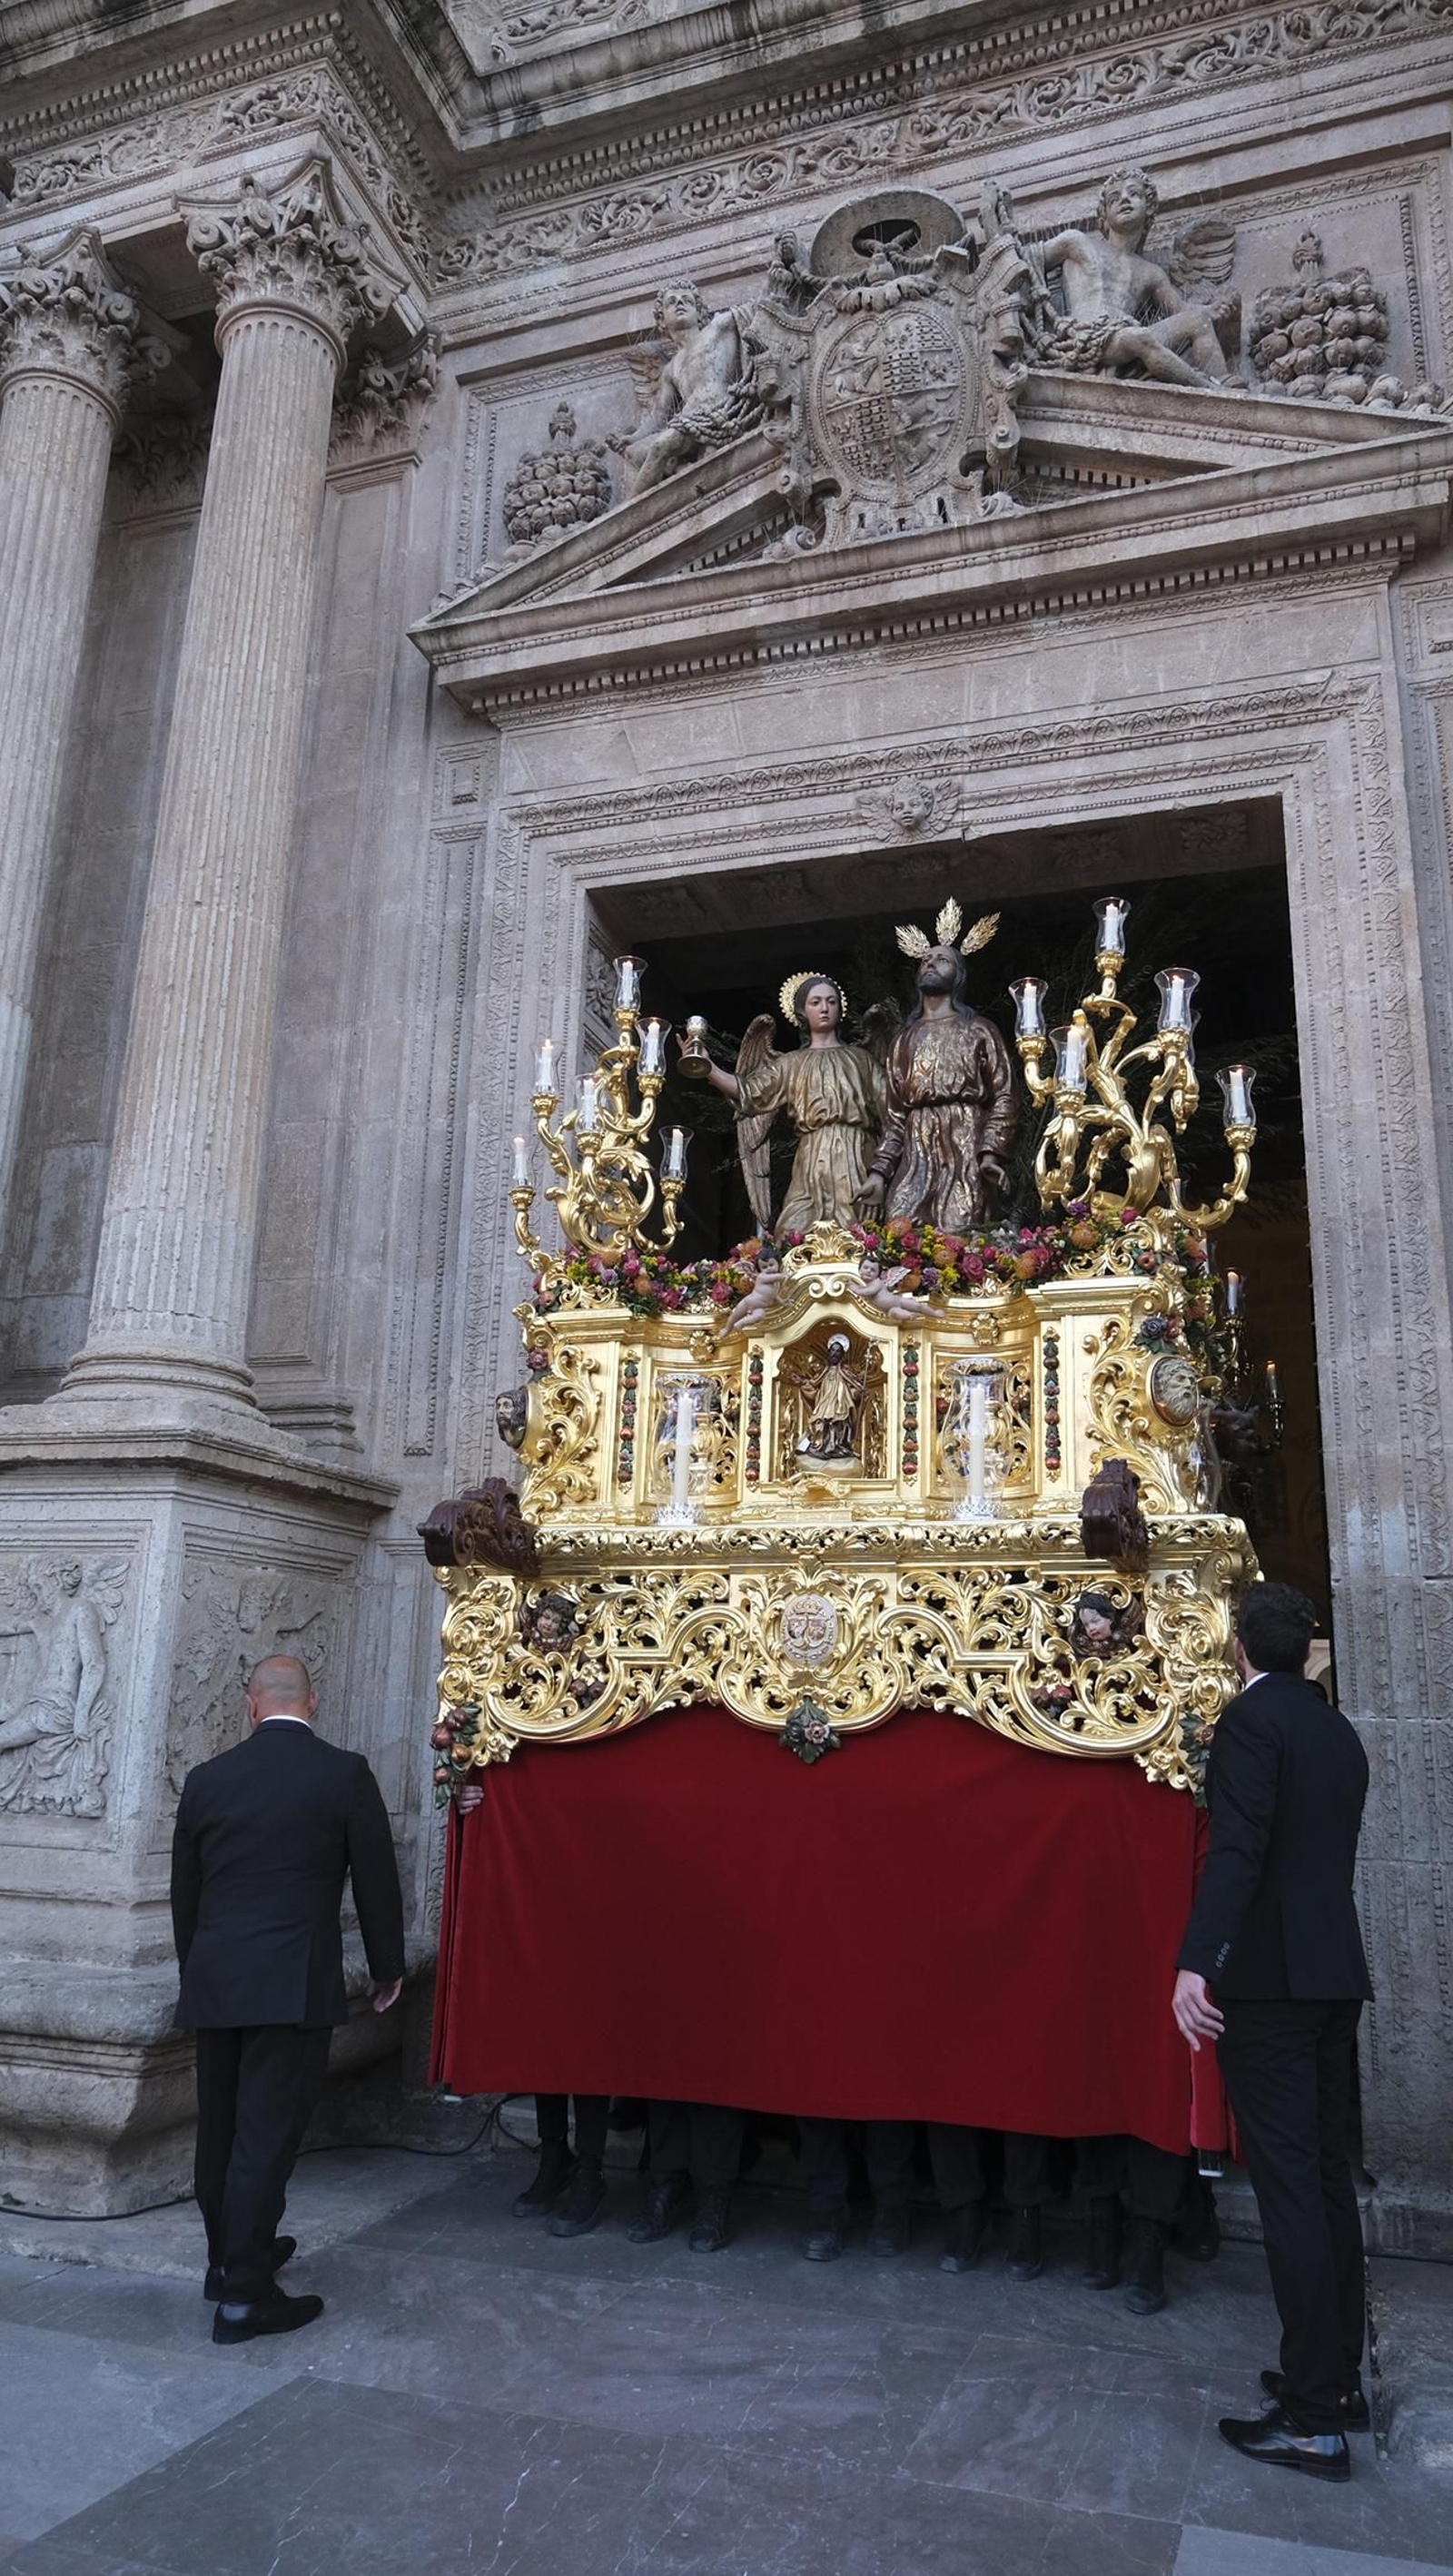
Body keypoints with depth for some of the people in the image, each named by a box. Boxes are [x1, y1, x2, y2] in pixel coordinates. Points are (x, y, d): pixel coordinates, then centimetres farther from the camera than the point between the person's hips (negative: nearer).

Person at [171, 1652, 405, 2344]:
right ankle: (244, 2294, 4)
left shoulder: (206, 1779, 4)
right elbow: (376, 1878, -2)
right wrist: (388, 1968, 11)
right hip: (293, 1982, -5)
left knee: (221, 2126, 18)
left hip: (214, 1981, 5)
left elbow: (184, 1890, 12)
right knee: (267, 2132, 0)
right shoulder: (344, 1772, -7)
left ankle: (226, 2258, 34)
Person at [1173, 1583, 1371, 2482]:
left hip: (1270, 1979, -8)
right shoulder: (1339, 1730, 12)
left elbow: (1237, 1847, -25)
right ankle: (1339, 2374, 26)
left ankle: (1315, 2416, 2)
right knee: (1329, 2178, 16)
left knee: (1290, 2187, -4)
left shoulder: (1252, 1719, -13)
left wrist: (1197, 1961, -30)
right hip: (1336, 1976, 8)